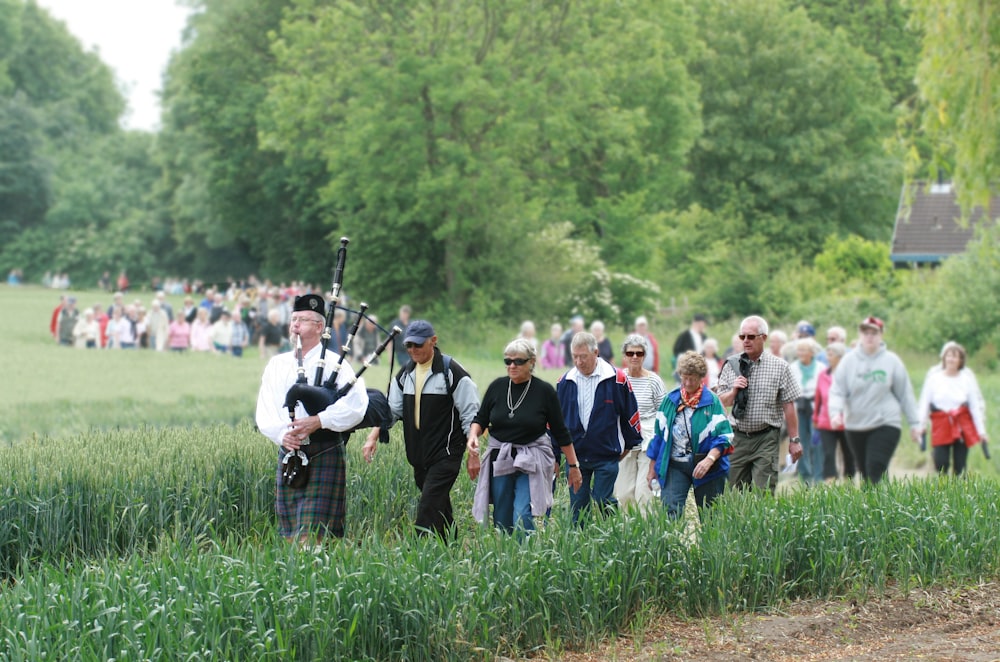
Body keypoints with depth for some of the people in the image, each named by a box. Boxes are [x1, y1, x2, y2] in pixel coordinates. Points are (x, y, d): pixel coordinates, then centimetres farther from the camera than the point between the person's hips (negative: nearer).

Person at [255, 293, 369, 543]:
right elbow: (264, 413, 7)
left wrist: (319, 421, -22)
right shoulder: (276, 365, 13)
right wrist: (282, 434, -12)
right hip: (288, 455, 5)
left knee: (311, 534, -12)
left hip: (324, 456, -5)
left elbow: (357, 405, -15)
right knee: (289, 534, 7)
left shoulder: (333, 364, -2)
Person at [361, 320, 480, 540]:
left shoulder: (452, 371, -9)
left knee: (428, 506, -15)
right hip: (418, 455, 7)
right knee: (439, 507, 14)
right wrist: (373, 437, 5)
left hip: (446, 454, -7)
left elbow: (470, 415, -7)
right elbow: (391, 409, 17)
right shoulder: (405, 373, 11)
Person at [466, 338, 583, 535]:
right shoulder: (497, 387, 1)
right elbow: (480, 419, 11)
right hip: (499, 460, 4)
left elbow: (561, 433, 1)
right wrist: (473, 436, -12)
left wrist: (573, 466, 5)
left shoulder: (544, 391, -6)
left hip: (531, 462, -4)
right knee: (502, 520, 7)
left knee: (522, 517, -17)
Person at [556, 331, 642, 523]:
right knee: (577, 506, 4)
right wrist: (554, 455, 10)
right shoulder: (565, 382, 3)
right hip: (575, 455, 3)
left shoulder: (617, 379, -7)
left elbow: (630, 414, 5)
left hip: (606, 455, -3)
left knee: (604, 505, -3)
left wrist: (630, 444, 12)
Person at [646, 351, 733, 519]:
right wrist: (652, 467, 15)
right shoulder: (670, 400, 8)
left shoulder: (712, 401, -2)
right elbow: (659, 434, 14)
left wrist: (709, 459, -25)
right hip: (675, 466, 2)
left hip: (707, 468, -2)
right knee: (669, 511, -14)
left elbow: (724, 436, -9)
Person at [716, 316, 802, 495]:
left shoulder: (779, 366, 0)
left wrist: (794, 440, -1)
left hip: (766, 438, -3)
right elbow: (721, 403, 12)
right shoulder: (731, 365, 8)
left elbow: (788, 406, 0)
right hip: (738, 438, 3)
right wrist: (733, 391, -9)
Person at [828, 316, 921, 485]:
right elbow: (837, 391, 0)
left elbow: (905, 394, 7)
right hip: (855, 426, 3)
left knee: (876, 470, -16)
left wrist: (914, 423, 8)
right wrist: (835, 412, -19)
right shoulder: (848, 361, 3)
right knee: (866, 473, 9)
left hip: (885, 425, -3)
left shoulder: (891, 361, 1)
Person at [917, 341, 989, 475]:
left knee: (960, 467, 2)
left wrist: (981, 429, 1)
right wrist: (921, 425, -3)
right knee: (941, 464, -8)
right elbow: (924, 403, 4)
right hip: (941, 424, 0)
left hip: (962, 425, 0)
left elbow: (976, 405, 4)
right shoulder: (934, 377, 1)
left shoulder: (967, 378, 1)